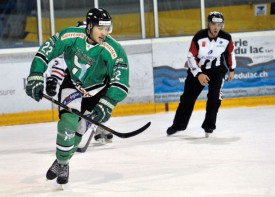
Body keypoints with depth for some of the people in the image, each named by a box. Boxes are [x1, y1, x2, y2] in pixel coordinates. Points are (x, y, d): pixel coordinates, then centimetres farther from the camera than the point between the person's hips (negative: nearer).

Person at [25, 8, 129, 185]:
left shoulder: (114, 51, -31)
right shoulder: (70, 36, -25)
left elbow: (121, 83, -31)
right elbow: (45, 52, -11)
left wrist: (106, 106, -40)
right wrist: (36, 78, -15)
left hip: (97, 90, -1)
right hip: (72, 83, 1)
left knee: (78, 129, 0)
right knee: (68, 121, -18)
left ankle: (62, 163, 25)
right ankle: (60, 162, 1)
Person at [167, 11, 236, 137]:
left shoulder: (226, 38, -13)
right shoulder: (199, 38, -20)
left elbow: (230, 53, 7)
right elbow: (191, 57, -16)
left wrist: (231, 70, 13)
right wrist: (198, 74, -24)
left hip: (217, 69, 0)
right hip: (198, 69, 0)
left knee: (214, 97, -18)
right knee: (188, 97, 4)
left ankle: (209, 126, -5)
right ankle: (178, 124, 19)